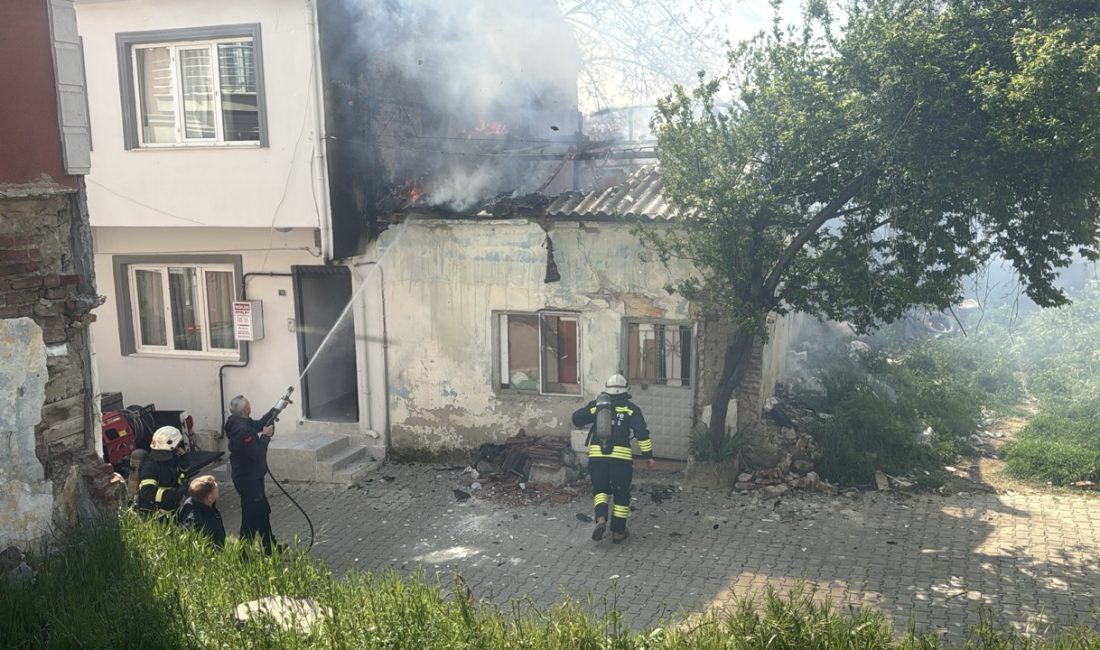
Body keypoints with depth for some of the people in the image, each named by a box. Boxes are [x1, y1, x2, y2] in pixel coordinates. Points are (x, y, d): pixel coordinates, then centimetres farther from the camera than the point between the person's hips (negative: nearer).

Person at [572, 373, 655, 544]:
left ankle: (601, 520, -8)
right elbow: (642, 432, -4)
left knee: (600, 490, 17)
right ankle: (618, 532, 18)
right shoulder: (630, 408, 3)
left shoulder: (596, 405, 9)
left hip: (597, 456, 2)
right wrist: (648, 455, 2)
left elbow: (576, 419, 13)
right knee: (621, 495, 14)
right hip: (621, 457, -2)